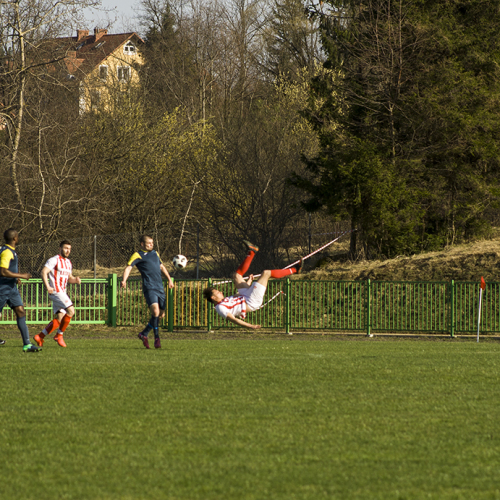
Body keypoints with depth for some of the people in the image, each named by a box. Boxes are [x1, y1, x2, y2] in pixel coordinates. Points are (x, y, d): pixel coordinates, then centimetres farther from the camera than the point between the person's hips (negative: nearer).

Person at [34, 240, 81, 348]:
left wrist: (75, 279, 4)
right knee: (71, 311, -20)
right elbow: (43, 272, -17)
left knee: (59, 319, 5)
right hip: (56, 291, -9)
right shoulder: (54, 260, -7)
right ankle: (59, 335, -9)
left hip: (62, 293, 9)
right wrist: (47, 287, -29)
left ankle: (40, 336, 12)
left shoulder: (68, 262, 19)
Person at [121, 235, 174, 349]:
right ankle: (157, 338, -17)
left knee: (161, 314, 8)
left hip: (160, 288, 8)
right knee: (155, 311, -24)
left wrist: (169, 279, 36)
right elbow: (128, 267, -9)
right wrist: (124, 280, -26)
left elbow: (161, 267, 37)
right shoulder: (138, 255, 1)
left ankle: (144, 334, 23)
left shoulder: (155, 253, 23)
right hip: (149, 287, -8)